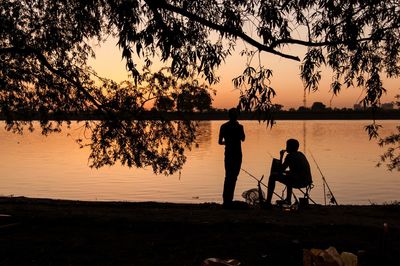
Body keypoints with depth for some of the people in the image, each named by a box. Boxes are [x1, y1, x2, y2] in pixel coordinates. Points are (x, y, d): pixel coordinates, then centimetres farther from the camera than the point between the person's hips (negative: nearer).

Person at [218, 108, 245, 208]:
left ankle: (226, 199, 19)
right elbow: (243, 139, 6)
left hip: (228, 153, 4)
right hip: (237, 154, -4)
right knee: (233, 177, 1)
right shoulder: (239, 127, -10)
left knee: (228, 176, 15)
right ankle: (228, 199, 0)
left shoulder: (223, 126, 0)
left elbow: (220, 142, 0)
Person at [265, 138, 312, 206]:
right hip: (307, 181, 9)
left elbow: (280, 170, -4)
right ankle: (288, 200, 44)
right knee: (289, 176, 40)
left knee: (273, 176, 1)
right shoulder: (301, 154, 17)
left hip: (299, 182, -9)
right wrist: (286, 171, 33)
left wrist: (281, 156, 4)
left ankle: (268, 202, 0)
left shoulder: (290, 156, -7)